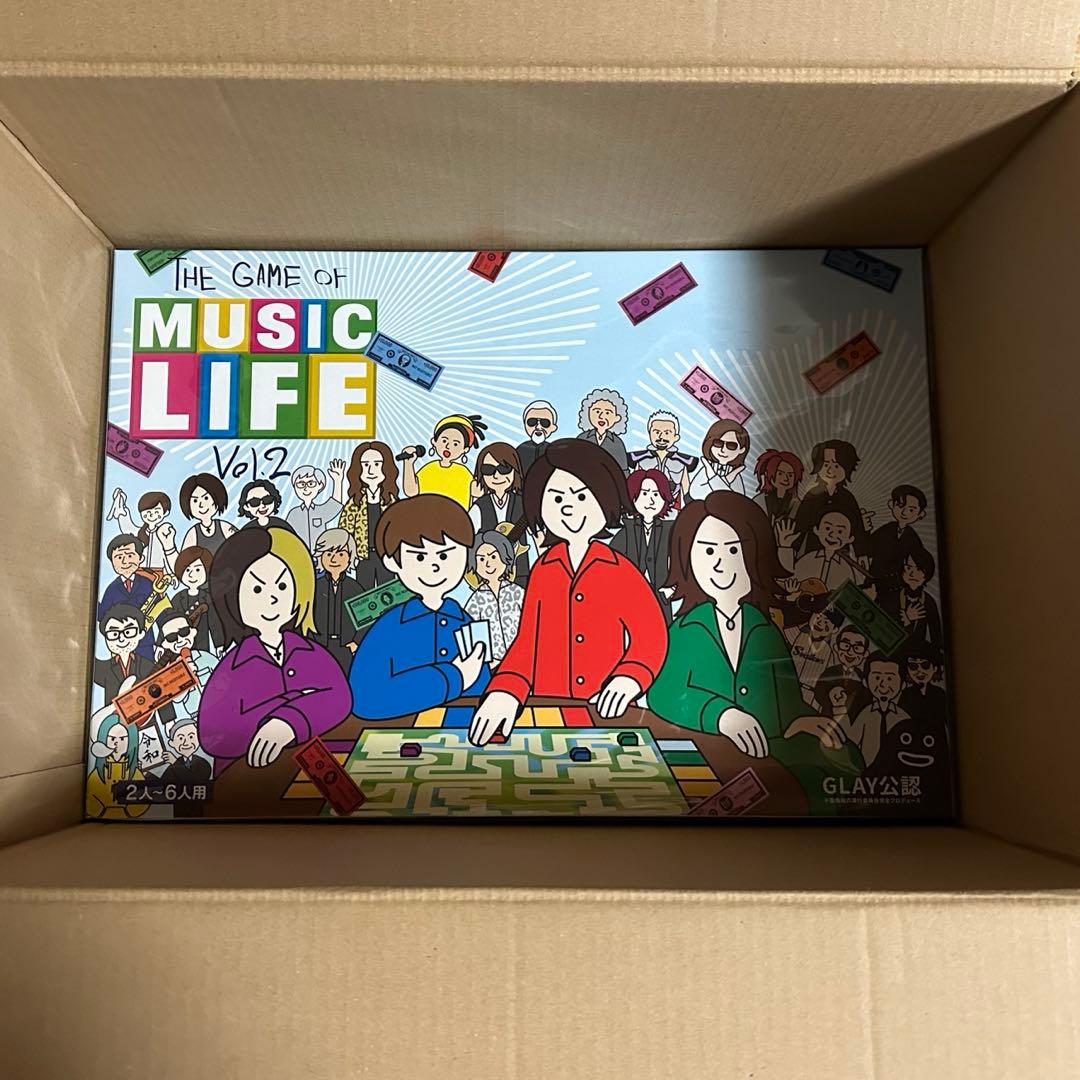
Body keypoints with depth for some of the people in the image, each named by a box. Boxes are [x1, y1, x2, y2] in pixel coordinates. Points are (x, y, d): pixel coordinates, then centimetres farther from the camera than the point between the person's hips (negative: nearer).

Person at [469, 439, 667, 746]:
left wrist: (629, 678, -17)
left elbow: (651, 635, 1)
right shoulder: (543, 570, 5)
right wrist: (506, 691, -13)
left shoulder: (620, 570, 0)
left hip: (607, 711, -1)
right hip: (547, 710, 2)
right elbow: (527, 642, 3)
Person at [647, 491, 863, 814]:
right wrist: (720, 715, -26)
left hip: (773, 753, 4)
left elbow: (787, 701, 13)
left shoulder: (767, 632, 16)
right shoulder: (684, 630, 6)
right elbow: (664, 694, -9)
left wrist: (801, 720, -11)